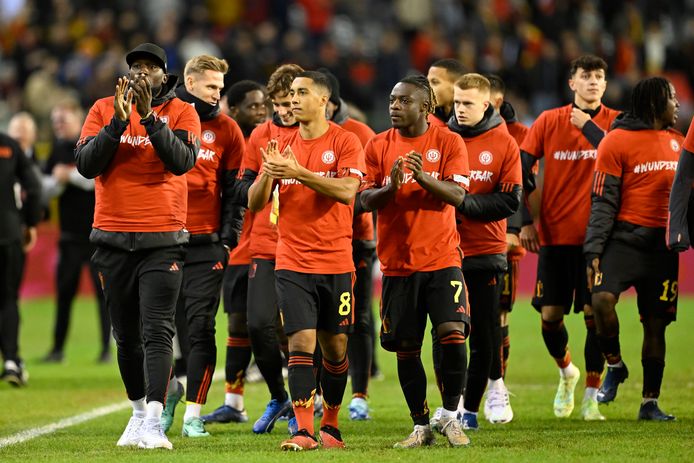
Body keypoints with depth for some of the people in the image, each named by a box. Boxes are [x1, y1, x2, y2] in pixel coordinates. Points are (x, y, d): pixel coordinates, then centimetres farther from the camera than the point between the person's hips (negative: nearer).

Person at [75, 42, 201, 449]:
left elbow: (182, 161, -17)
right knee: (127, 335, 11)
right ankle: (139, 411, 25)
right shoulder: (104, 109, 5)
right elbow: (86, 165, -6)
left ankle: (154, 421, -20)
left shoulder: (181, 112, 0)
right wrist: (118, 121, -17)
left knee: (157, 332, -13)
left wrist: (150, 117, -24)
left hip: (163, 240, -3)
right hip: (113, 240, 3)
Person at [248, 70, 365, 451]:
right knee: (301, 342, -10)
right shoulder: (283, 146, 8)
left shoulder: (344, 142, -2)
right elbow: (255, 203, 7)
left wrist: (299, 173, -24)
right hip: (292, 261, 1)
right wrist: (268, 173, -13)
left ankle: (330, 424, 23)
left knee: (335, 346, 7)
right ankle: (304, 430, -14)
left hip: (335, 261, -1)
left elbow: (347, 190, -17)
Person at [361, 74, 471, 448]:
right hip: (397, 261, 2)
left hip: (442, 259, -2)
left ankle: (450, 416, 0)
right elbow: (366, 200, 1)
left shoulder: (448, 142, 1)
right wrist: (391, 187, -19)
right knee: (406, 348, 3)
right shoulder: (378, 146, 5)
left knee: (452, 334, -16)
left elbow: (457, 194, -9)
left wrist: (423, 177, -25)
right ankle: (421, 426, 14)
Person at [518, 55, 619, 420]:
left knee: (595, 314, -5)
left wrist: (588, 126, -16)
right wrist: (526, 221, -1)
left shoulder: (615, 122, 3)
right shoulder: (549, 122, 4)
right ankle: (566, 371, 30)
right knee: (550, 315, 0)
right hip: (555, 235, 1)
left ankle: (591, 396, 5)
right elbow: (521, 169, 5)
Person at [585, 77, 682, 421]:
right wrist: (594, 250, -13)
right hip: (625, 238, -5)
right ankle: (615, 366, -1)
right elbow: (603, 202, -7)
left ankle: (650, 403, 15)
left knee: (656, 324, 5)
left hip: (662, 244, 5)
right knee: (602, 299, -27)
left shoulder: (677, 142, 12)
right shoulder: (617, 141, -5)